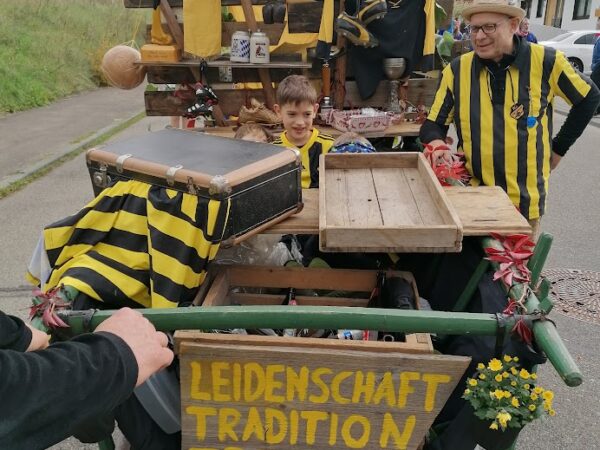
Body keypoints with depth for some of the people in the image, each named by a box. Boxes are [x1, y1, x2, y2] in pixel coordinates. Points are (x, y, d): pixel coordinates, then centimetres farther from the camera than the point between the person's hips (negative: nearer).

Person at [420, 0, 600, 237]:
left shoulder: (545, 61, -5)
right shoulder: (457, 70, -1)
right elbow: (433, 125, 5)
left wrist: (558, 149, 10)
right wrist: (439, 146, -17)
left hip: (526, 199, 0)